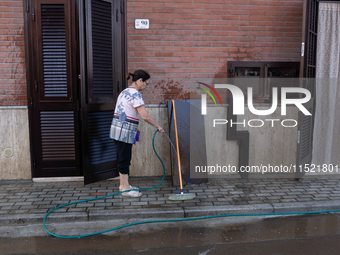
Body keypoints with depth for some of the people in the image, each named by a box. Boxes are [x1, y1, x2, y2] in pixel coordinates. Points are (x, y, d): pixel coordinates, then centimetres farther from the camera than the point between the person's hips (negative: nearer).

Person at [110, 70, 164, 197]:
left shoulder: (125, 91, 16)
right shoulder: (135, 94, -16)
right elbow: (145, 116, -22)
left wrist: (134, 128, 22)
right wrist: (158, 126, -9)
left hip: (117, 128, 10)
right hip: (125, 131, -10)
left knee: (122, 157, 16)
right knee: (125, 159, -2)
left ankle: (123, 184, 27)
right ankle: (125, 188, 7)